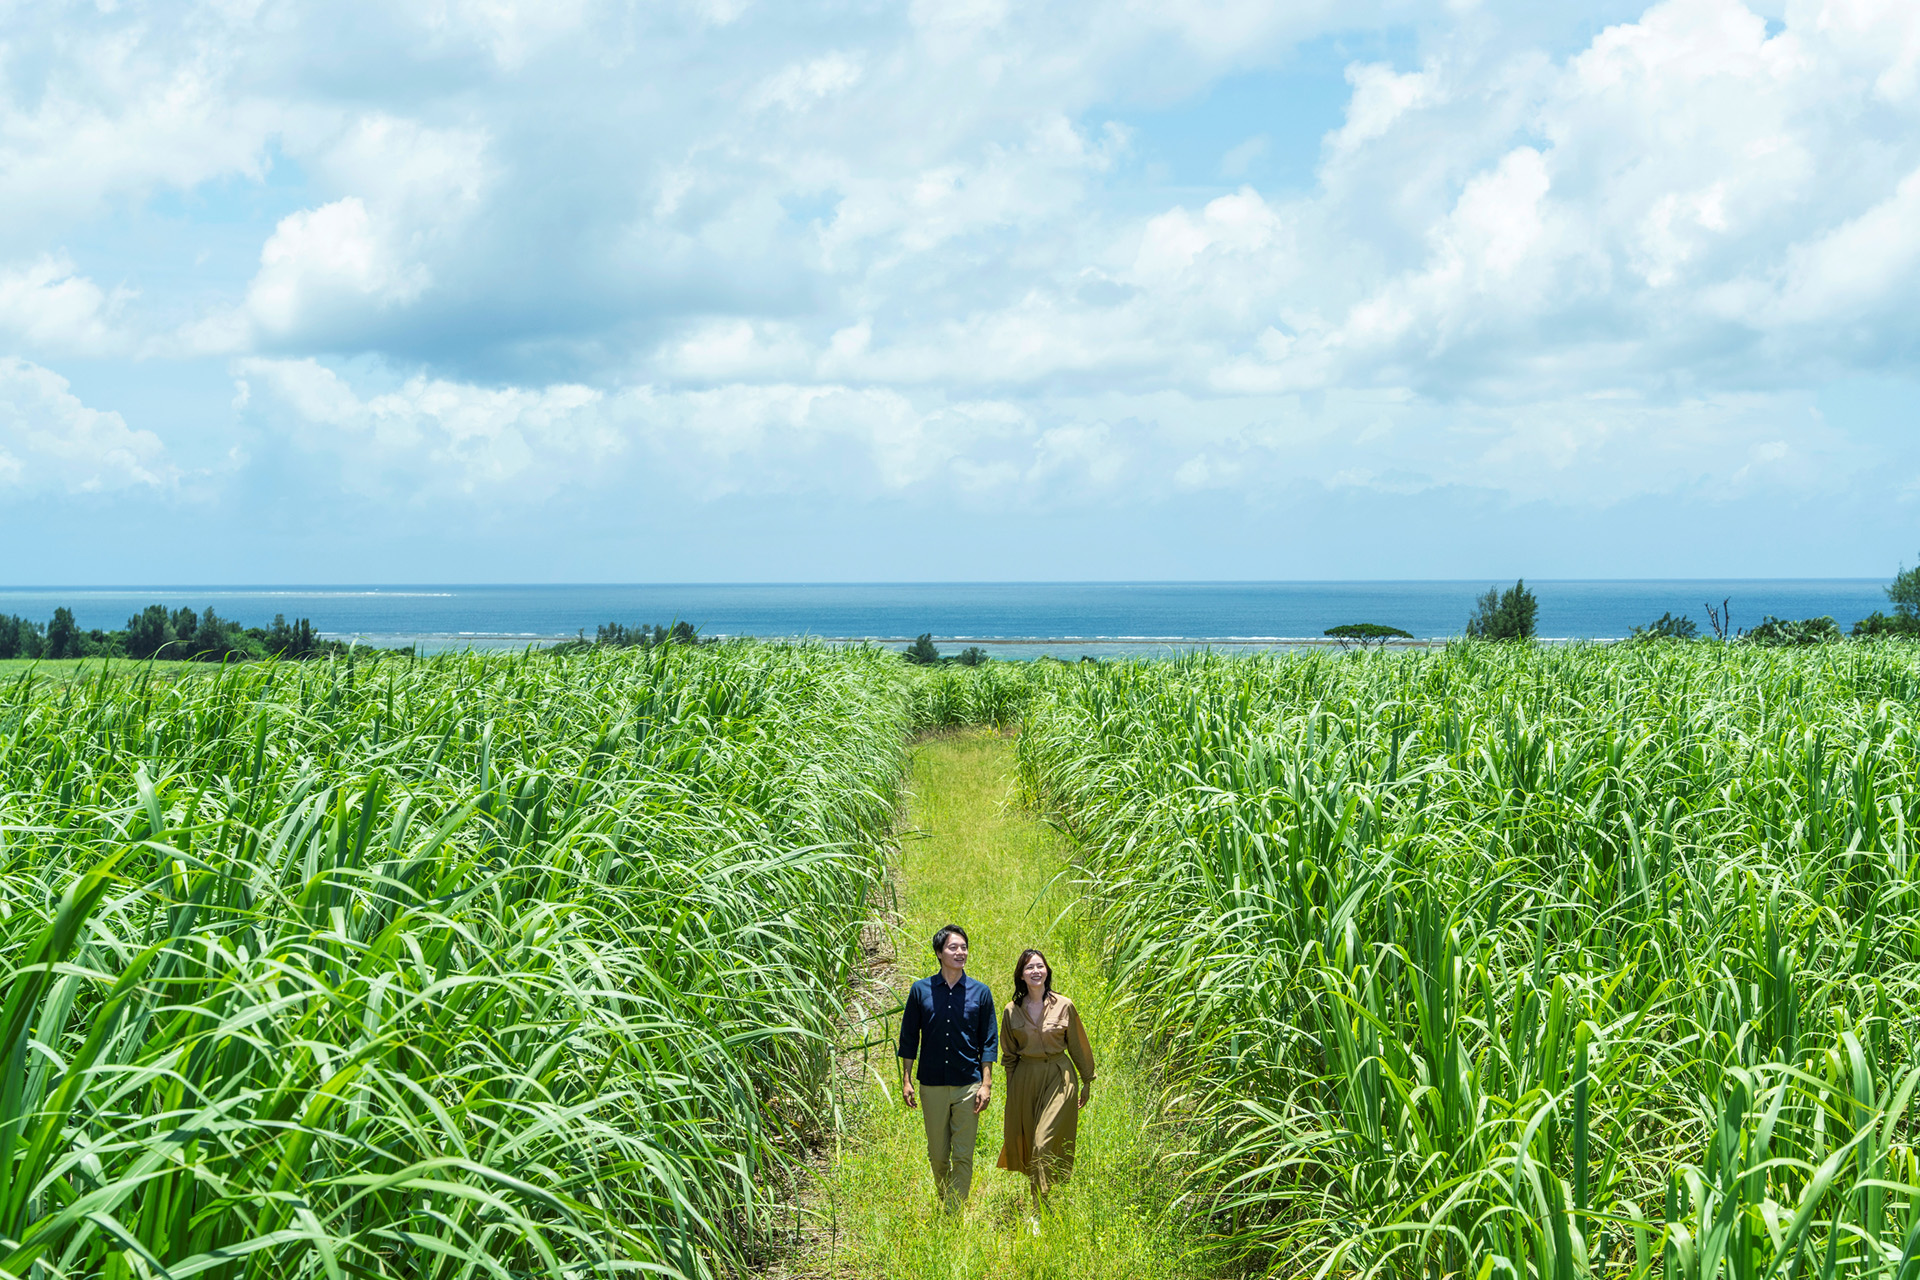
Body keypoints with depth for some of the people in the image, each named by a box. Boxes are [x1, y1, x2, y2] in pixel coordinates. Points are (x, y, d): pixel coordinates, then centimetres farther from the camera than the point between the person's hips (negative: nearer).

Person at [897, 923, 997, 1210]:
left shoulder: (980, 992, 3)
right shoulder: (921, 990, 3)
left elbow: (989, 1041, 4)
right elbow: (908, 1037, 7)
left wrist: (986, 1084, -3)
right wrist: (906, 1080, 3)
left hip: (968, 1085, -1)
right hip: (932, 1086, 1)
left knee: (963, 1155, -3)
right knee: (937, 1154, 9)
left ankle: (955, 1215, 0)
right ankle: (943, 1203, 29)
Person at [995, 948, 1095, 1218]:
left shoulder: (1064, 1006, -3)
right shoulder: (1013, 1011, 3)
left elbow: (1079, 1047, 6)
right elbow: (1009, 1054, 12)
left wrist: (1087, 1082, 10)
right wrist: (1011, 1089, 12)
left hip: (1058, 1077, -3)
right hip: (1024, 1078, 3)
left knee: (1045, 1144, -11)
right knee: (1026, 1143, 8)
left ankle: (1038, 1213, -8)